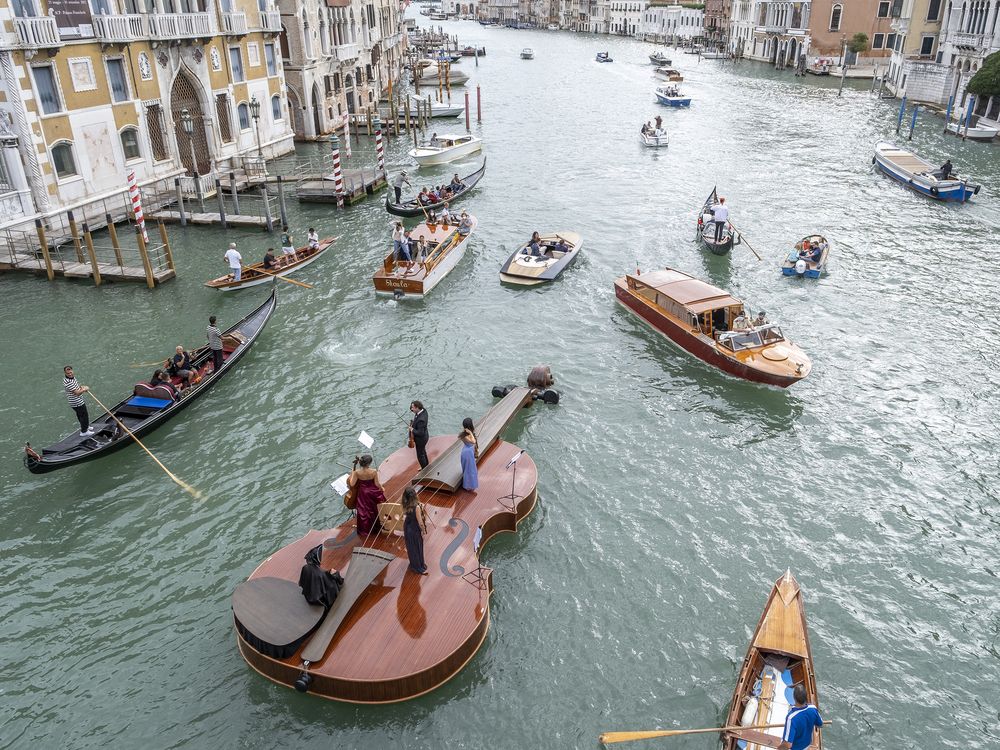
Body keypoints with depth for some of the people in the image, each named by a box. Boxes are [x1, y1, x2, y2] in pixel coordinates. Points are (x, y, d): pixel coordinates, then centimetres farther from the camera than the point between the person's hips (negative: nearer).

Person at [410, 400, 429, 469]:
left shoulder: (420, 420, -39)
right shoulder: (423, 410, -14)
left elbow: (420, 433, -35)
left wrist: (412, 430, -22)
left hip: (421, 439, -9)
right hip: (424, 436, 9)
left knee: (420, 455, 14)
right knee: (423, 451, 31)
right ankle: (426, 466, 53)